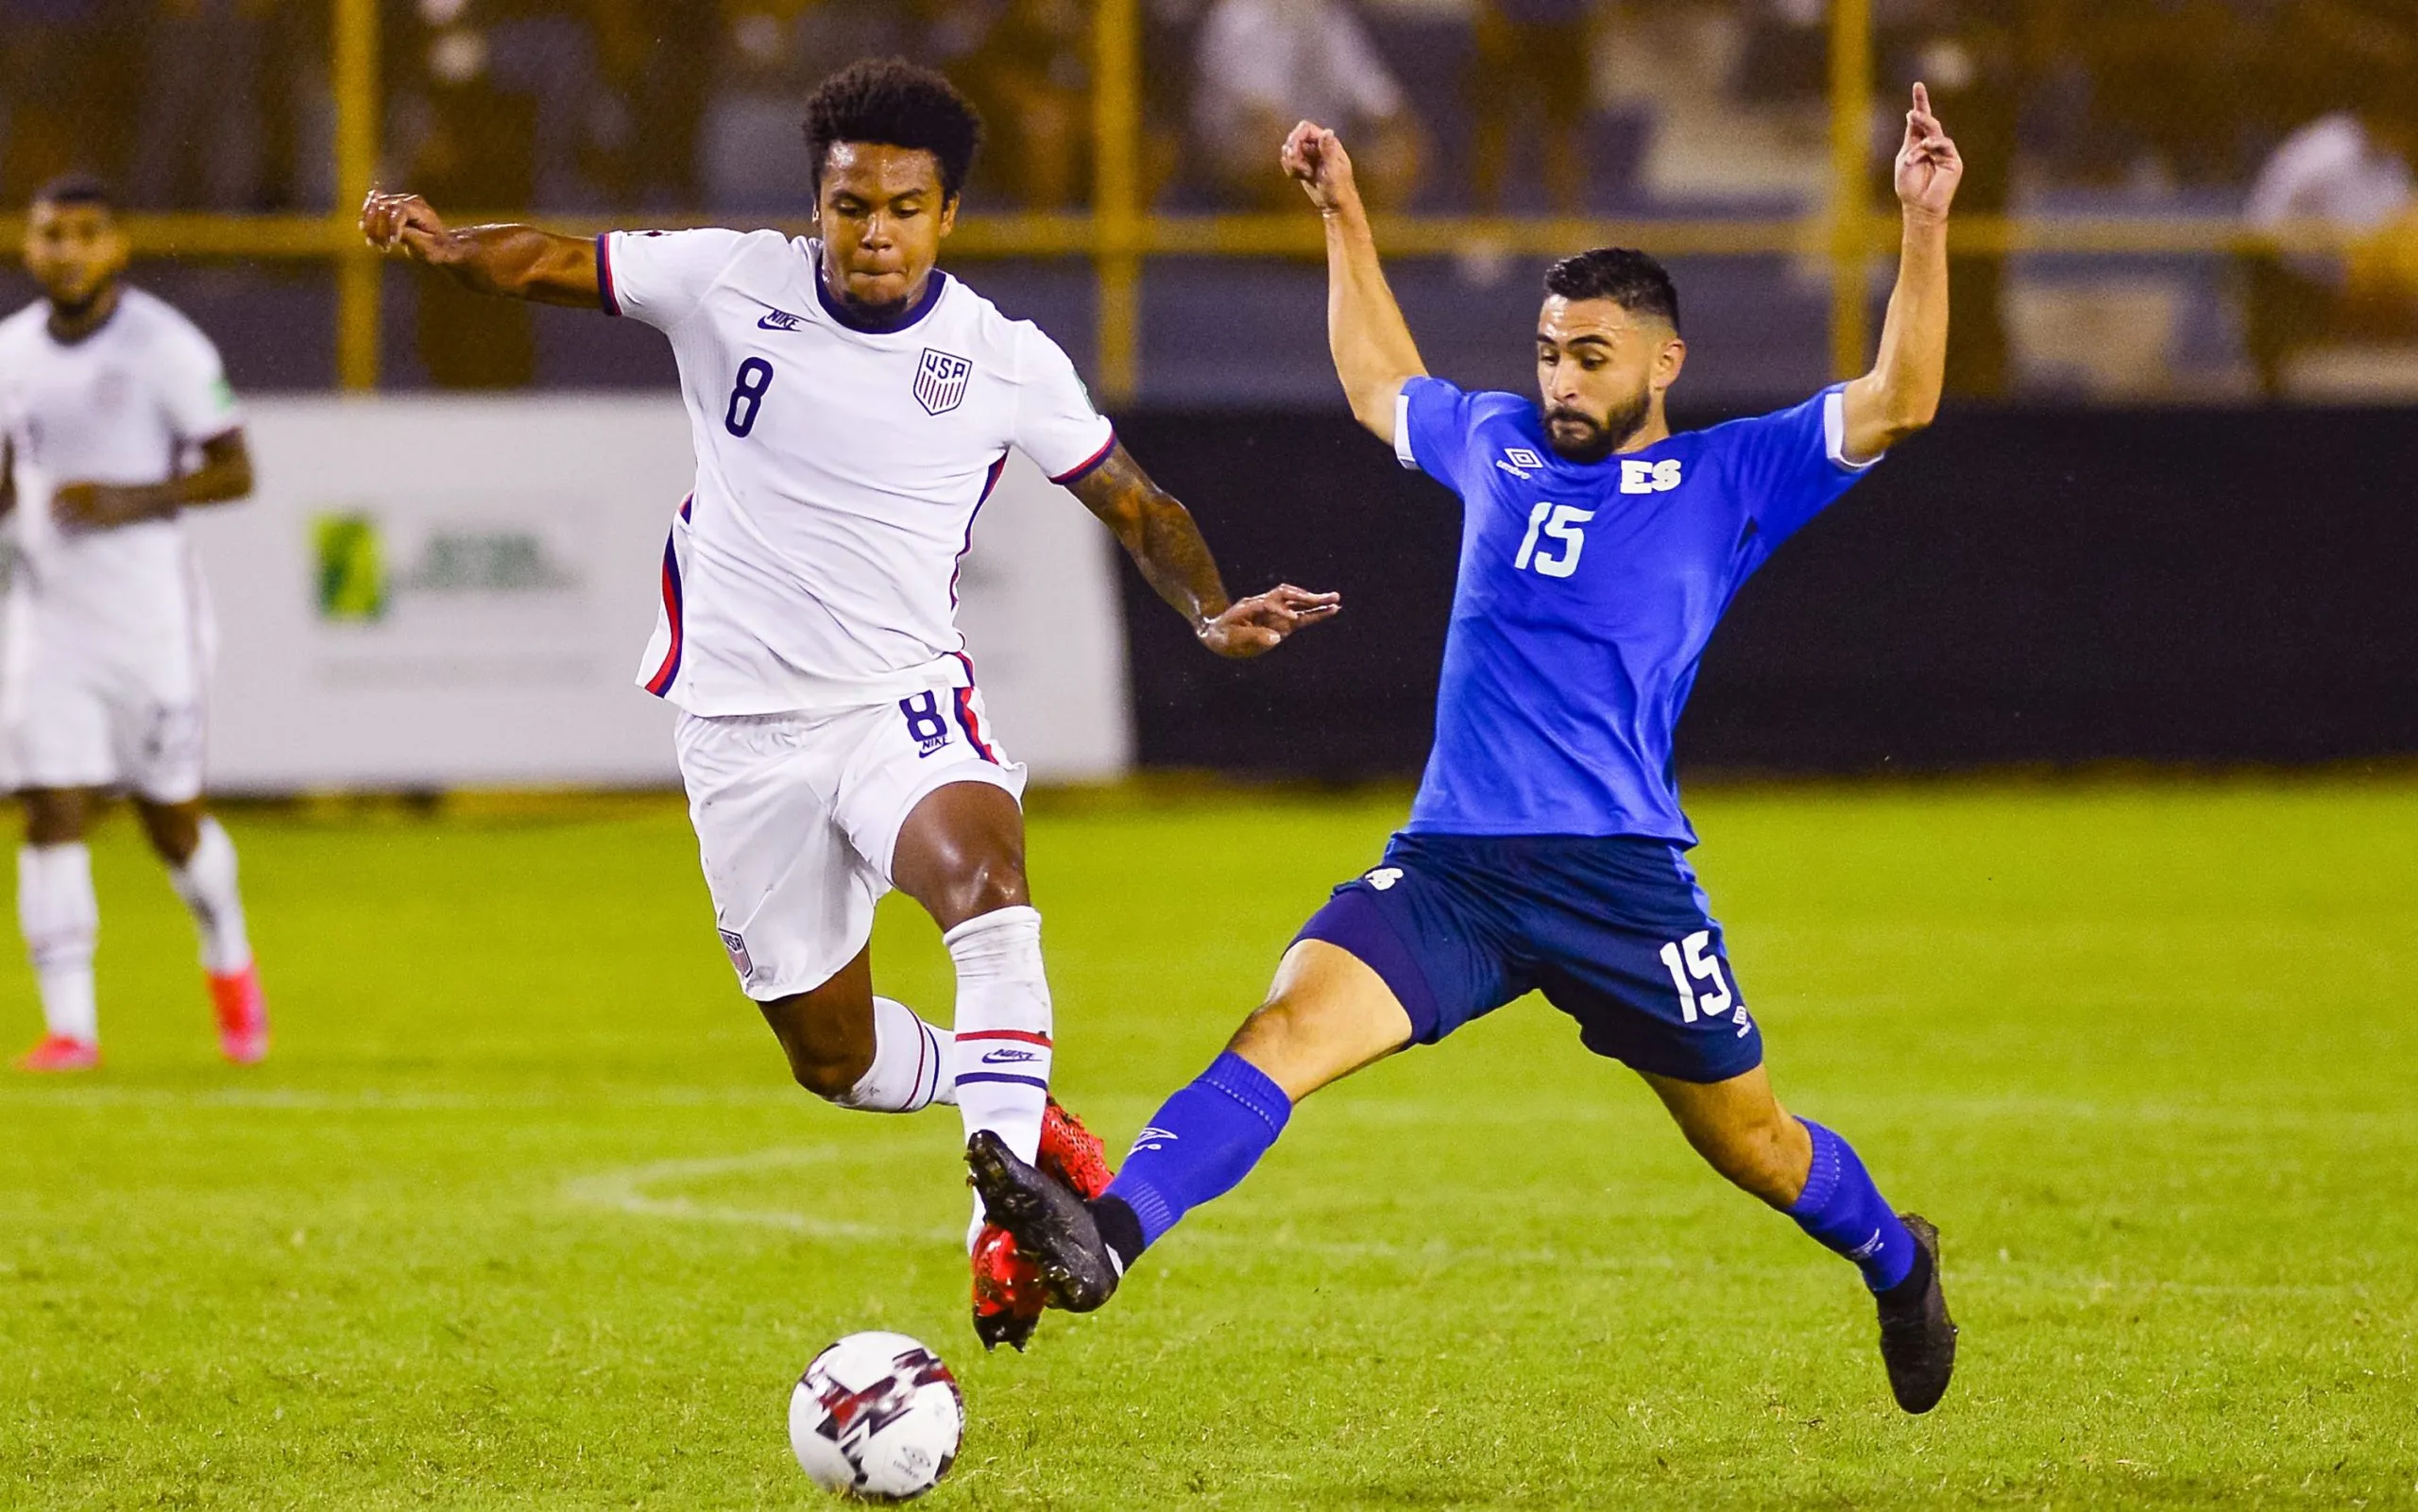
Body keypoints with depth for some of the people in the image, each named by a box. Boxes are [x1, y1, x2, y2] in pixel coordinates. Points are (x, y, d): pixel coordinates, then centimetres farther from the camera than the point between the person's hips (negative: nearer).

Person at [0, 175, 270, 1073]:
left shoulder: (164, 348, -10)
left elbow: (235, 472, -8)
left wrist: (132, 501, -21)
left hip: (148, 617, -3)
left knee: (171, 820, 7)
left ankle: (229, 963, 36)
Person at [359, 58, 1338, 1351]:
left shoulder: (1005, 363, -4)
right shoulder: (728, 285, -5)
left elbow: (1134, 506, 7)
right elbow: (546, 264, 1)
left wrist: (1213, 613, -11)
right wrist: (442, 241, -21)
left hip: (900, 699, -2)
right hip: (742, 723, 2)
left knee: (980, 868, -36)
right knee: (832, 1057, 10)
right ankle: (1015, 1107, 41)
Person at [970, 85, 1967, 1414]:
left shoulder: (1729, 480, 5)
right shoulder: (1498, 447, 16)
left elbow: (1898, 402, -4)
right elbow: (1377, 383, 37)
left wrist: (1924, 223, -12)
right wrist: (1345, 218, 38)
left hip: (1621, 878, -2)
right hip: (1447, 861, 3)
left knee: (1748, 1142, 10)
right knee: (1287, 1028, -22)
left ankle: (1896, 1264, 41)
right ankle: (1102, 1239, -39)